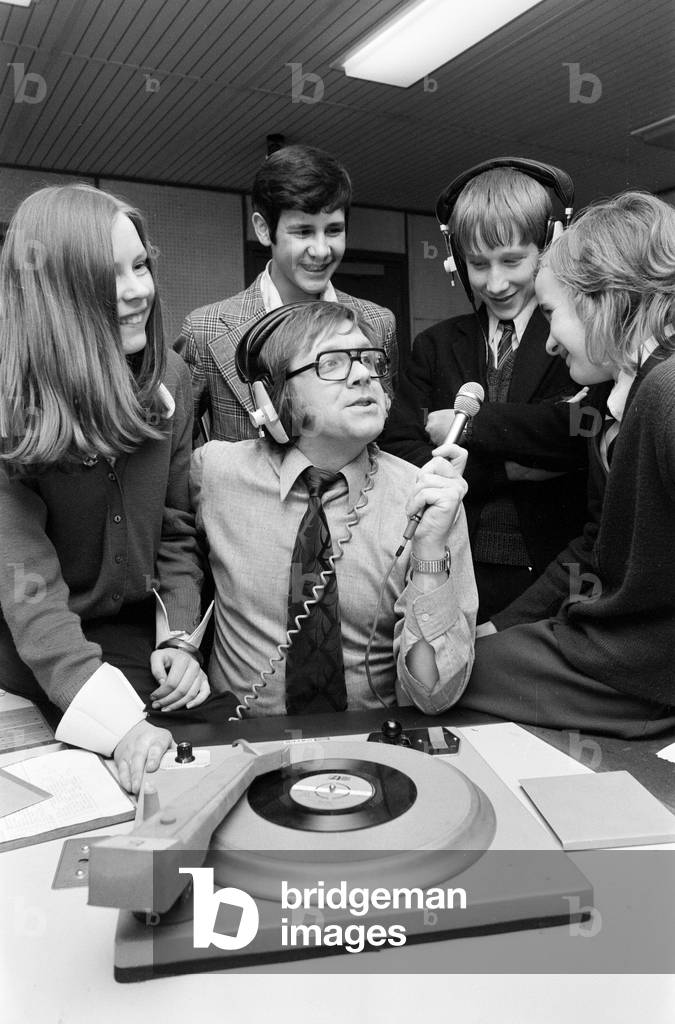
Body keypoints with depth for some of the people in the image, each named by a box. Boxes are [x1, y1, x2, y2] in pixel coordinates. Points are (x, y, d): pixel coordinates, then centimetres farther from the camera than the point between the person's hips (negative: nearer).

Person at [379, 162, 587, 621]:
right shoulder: (434, 346, 9)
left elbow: (584, 431, -20)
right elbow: (395, 456, -3)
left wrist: (466, 425, -12)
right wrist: (508, 467, -13)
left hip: (558, 580, -1)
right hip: (458, 579, 2)